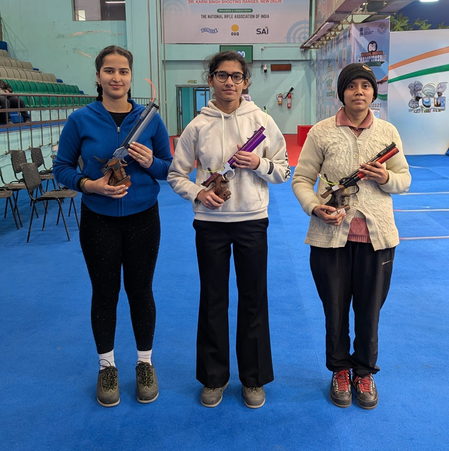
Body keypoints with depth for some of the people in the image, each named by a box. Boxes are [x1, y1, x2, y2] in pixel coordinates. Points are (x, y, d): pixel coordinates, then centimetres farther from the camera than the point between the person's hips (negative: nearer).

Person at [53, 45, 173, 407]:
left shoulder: (150, 119, -3)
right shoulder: (81, 120, -5)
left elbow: (170, 168, 4)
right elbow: (62, 167, 1)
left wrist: (151, 163, -18)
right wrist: (90, 185, -17)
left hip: (142, 219, 1)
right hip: (98, 221, 0)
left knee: (141, 291, 10)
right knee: (104, 293, 11)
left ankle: (145, 363, 30)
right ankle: (107, 366, 31)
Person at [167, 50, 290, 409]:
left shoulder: (262, 121, -1)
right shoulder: (198, 126, 0)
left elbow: (284, 172, 4)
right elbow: (176, 175, 5)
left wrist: (259, 164, -14)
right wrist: (198, 193, -12)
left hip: (252, 221, 0)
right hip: (210, 223, 0)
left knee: (254, 300, 8)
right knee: (213, 300, 10)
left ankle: (254, 378, 27)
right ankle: (214, 377, 29)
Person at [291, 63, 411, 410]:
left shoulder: (388, 132, 4)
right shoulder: (321, 132, -2)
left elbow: (405, 180, 10)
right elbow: (301, 179, 0)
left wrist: (387, 178, -12)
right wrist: (314, 207, -19)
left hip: (377, 236, 2)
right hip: (331, 236, -1)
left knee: (370, 310, 12)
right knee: (335, 309, 12)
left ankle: (365, 372, 36)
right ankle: (340, 370, 36)